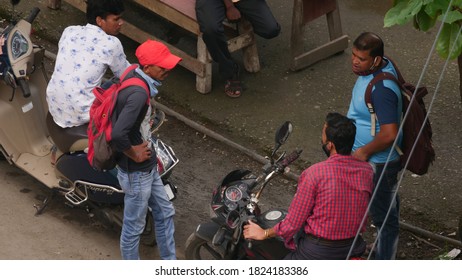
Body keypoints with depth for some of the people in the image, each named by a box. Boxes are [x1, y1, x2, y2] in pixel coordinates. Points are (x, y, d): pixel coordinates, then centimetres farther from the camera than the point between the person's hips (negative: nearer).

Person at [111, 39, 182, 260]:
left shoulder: (135, 76, 0)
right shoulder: (139, 94, -31)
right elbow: (118, 134, -41)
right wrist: (134, 154, -23)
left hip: (147, 167, 10)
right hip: (137, 173, -10)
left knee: (164, 213, 22)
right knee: (134, 227, 9)